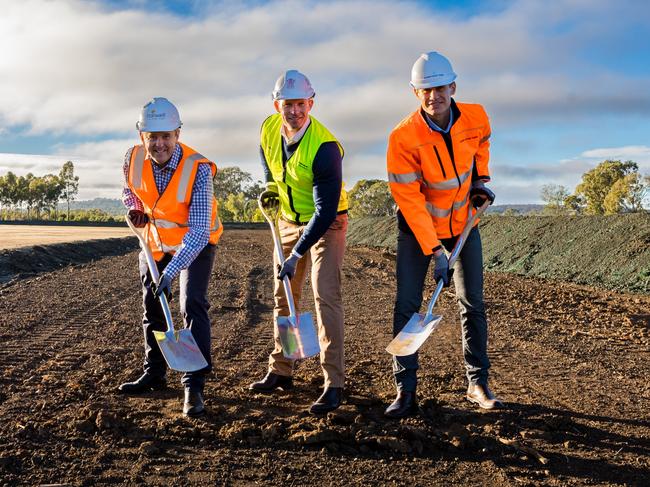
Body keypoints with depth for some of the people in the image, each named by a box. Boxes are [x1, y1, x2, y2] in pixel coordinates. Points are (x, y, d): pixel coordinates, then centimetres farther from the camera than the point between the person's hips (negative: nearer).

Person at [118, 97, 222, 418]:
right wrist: (135, 210, -14)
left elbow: (199, 230, -37)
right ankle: (154, 375, 31)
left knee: (192, 305, -18)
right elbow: (129, 191, 9)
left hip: (195, 244, -5)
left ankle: (194, 386, -14)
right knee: (152, 307, 13)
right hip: (155, 242, 5)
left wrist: (171, 271, -44)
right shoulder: (133, 159, -17)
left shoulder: (198, 168, -32)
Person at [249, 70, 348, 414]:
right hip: (289, 220, 7)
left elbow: (326, 211, -31)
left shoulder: (324, 147, -30)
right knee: (283, 296, 10)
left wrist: (297, 254, -30)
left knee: (326, 296, -16)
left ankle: (334, 384, -12)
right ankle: (280, 372, 23)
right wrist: (271, 187, 0)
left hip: (326, 223, -7)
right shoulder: (269, 129, -10)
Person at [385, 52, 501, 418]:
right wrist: (434, 251, -26)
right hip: (418, 224, -3)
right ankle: (406, 390, -1)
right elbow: (408, 199, -23)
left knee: (473, 303, 5)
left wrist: (481, 178, -1)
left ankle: (478, 383, 19)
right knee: (407, 304, -9)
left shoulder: (476, 117, -15)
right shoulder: (403, 137, -26)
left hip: (464, 220, 3)